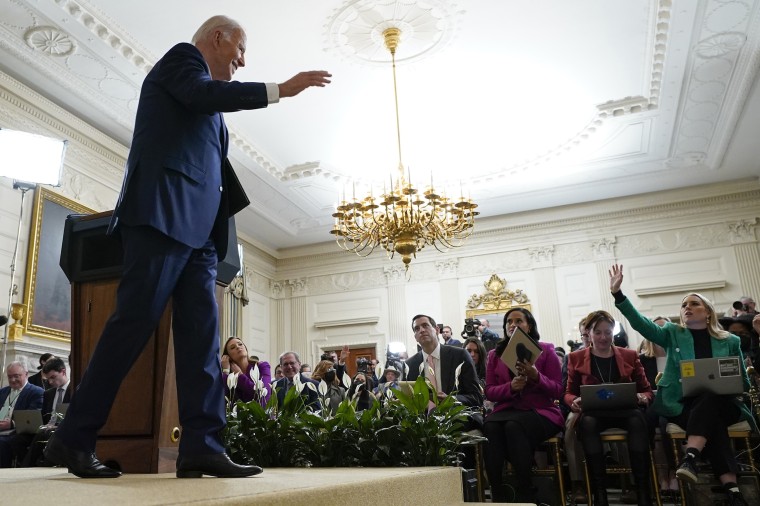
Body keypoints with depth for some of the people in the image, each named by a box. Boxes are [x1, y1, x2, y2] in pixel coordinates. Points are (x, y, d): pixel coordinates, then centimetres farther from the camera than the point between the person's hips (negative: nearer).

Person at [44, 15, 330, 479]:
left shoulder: (206, 91, 31)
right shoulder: (182, 57, 8)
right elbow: (204, 95, -15)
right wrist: (280, 89, -11)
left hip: (198, 229, 9)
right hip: (164, 214, -9)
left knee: (202, 333, -3)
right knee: (134, 323, -11)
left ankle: (202, 446, -5)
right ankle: (73, 439, -1)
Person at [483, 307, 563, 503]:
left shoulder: (546, 350, 5)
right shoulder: (494, 354, 13)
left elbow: (557, 391, 0)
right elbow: (489, 391, 8)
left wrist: (536, 376, -19)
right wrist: (510, 387, -13)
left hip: (540, 411, -2)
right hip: (506, 410, 3)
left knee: (514, 426, -36)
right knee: (490, 426, -33)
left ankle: (526, 493, -26)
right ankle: (497, 492, -26)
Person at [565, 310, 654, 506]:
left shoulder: (630, 356, 15)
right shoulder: (576, 358, 12)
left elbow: (647, 390, 14)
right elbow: (569, 393, 13)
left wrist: (641, 397, -12)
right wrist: (574, 401, -13)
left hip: (625, 412, 1)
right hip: (593, 413, 0)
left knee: (637, 418, -36)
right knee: (587, 422, -38)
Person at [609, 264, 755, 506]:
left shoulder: (730, 341, 13)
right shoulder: (673, 334, 10)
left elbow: (744, 382, 16)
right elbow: (639, 322, -5)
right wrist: (617, 293, -17)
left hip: (719, 403, 1)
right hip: (681, 404, -1)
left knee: (708, 402, -36)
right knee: (712, 424, -33)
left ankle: (690, 458, -50)